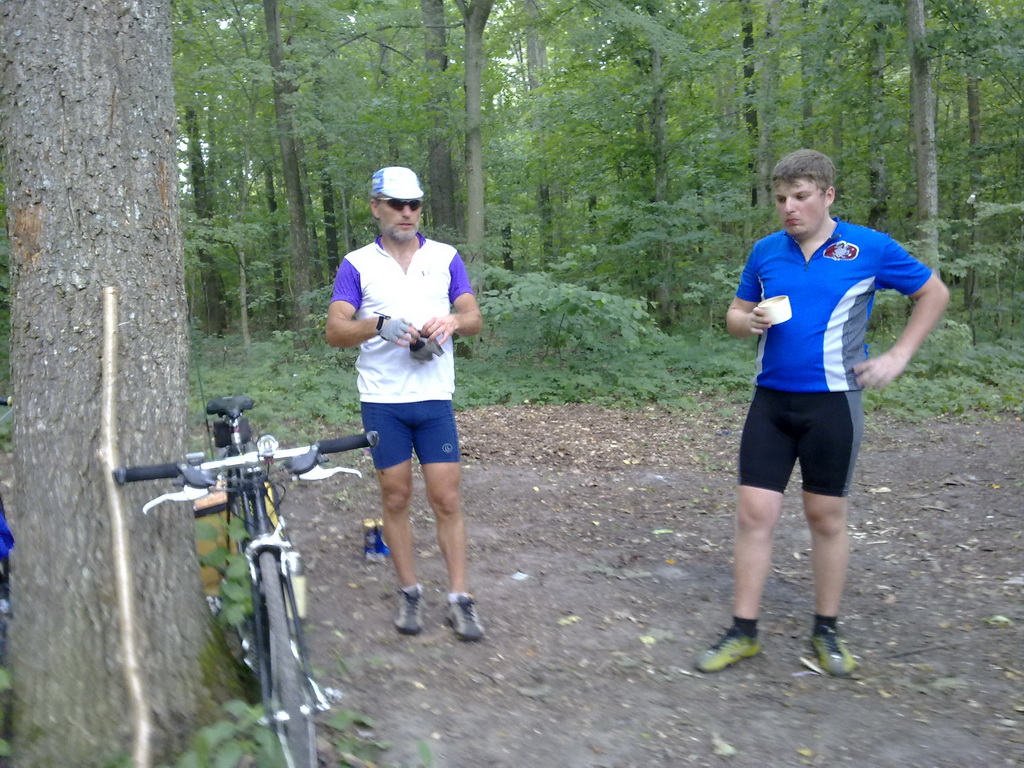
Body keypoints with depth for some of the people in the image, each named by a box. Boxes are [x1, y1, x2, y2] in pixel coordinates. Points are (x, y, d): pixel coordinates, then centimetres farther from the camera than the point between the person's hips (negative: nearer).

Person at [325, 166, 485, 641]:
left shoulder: (445, 257, 8)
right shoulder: (357, 265, 3)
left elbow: (474, 318, 4)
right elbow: (335, 331, -6)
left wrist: (453, 321, -19)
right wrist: (380, 325, -25)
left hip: (435, 397, 1)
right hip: (382, 401, 0)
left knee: (447, 500, 0)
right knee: (396, 498, 8)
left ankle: (459, 599, 10)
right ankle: (409, 593, 22)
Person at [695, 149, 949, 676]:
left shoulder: (870, 248, -3)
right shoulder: (766, 251, 6)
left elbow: (933, 294, 9)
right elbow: (735, 315, 15)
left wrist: (898, 356, -1)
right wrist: (749, 321, -9)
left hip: (832, 403, -2)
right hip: (770, 400, 3)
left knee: (826, 518, 8)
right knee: (754, 515, 0)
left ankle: (826, 632, 25)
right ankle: (743, 633, 12)